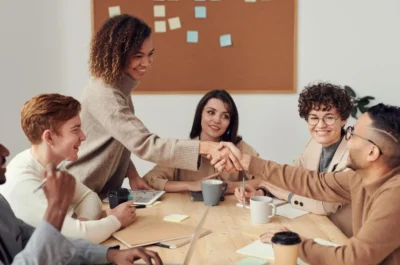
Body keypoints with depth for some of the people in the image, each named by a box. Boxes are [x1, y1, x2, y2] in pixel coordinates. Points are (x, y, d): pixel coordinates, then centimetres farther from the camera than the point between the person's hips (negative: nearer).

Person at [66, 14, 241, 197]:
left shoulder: (118, 85, 4)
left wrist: (132, 173, -3)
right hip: (83, 196, -8)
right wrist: (206, 148, -41)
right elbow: (144, 145, -35)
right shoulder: (104, 95, -26)